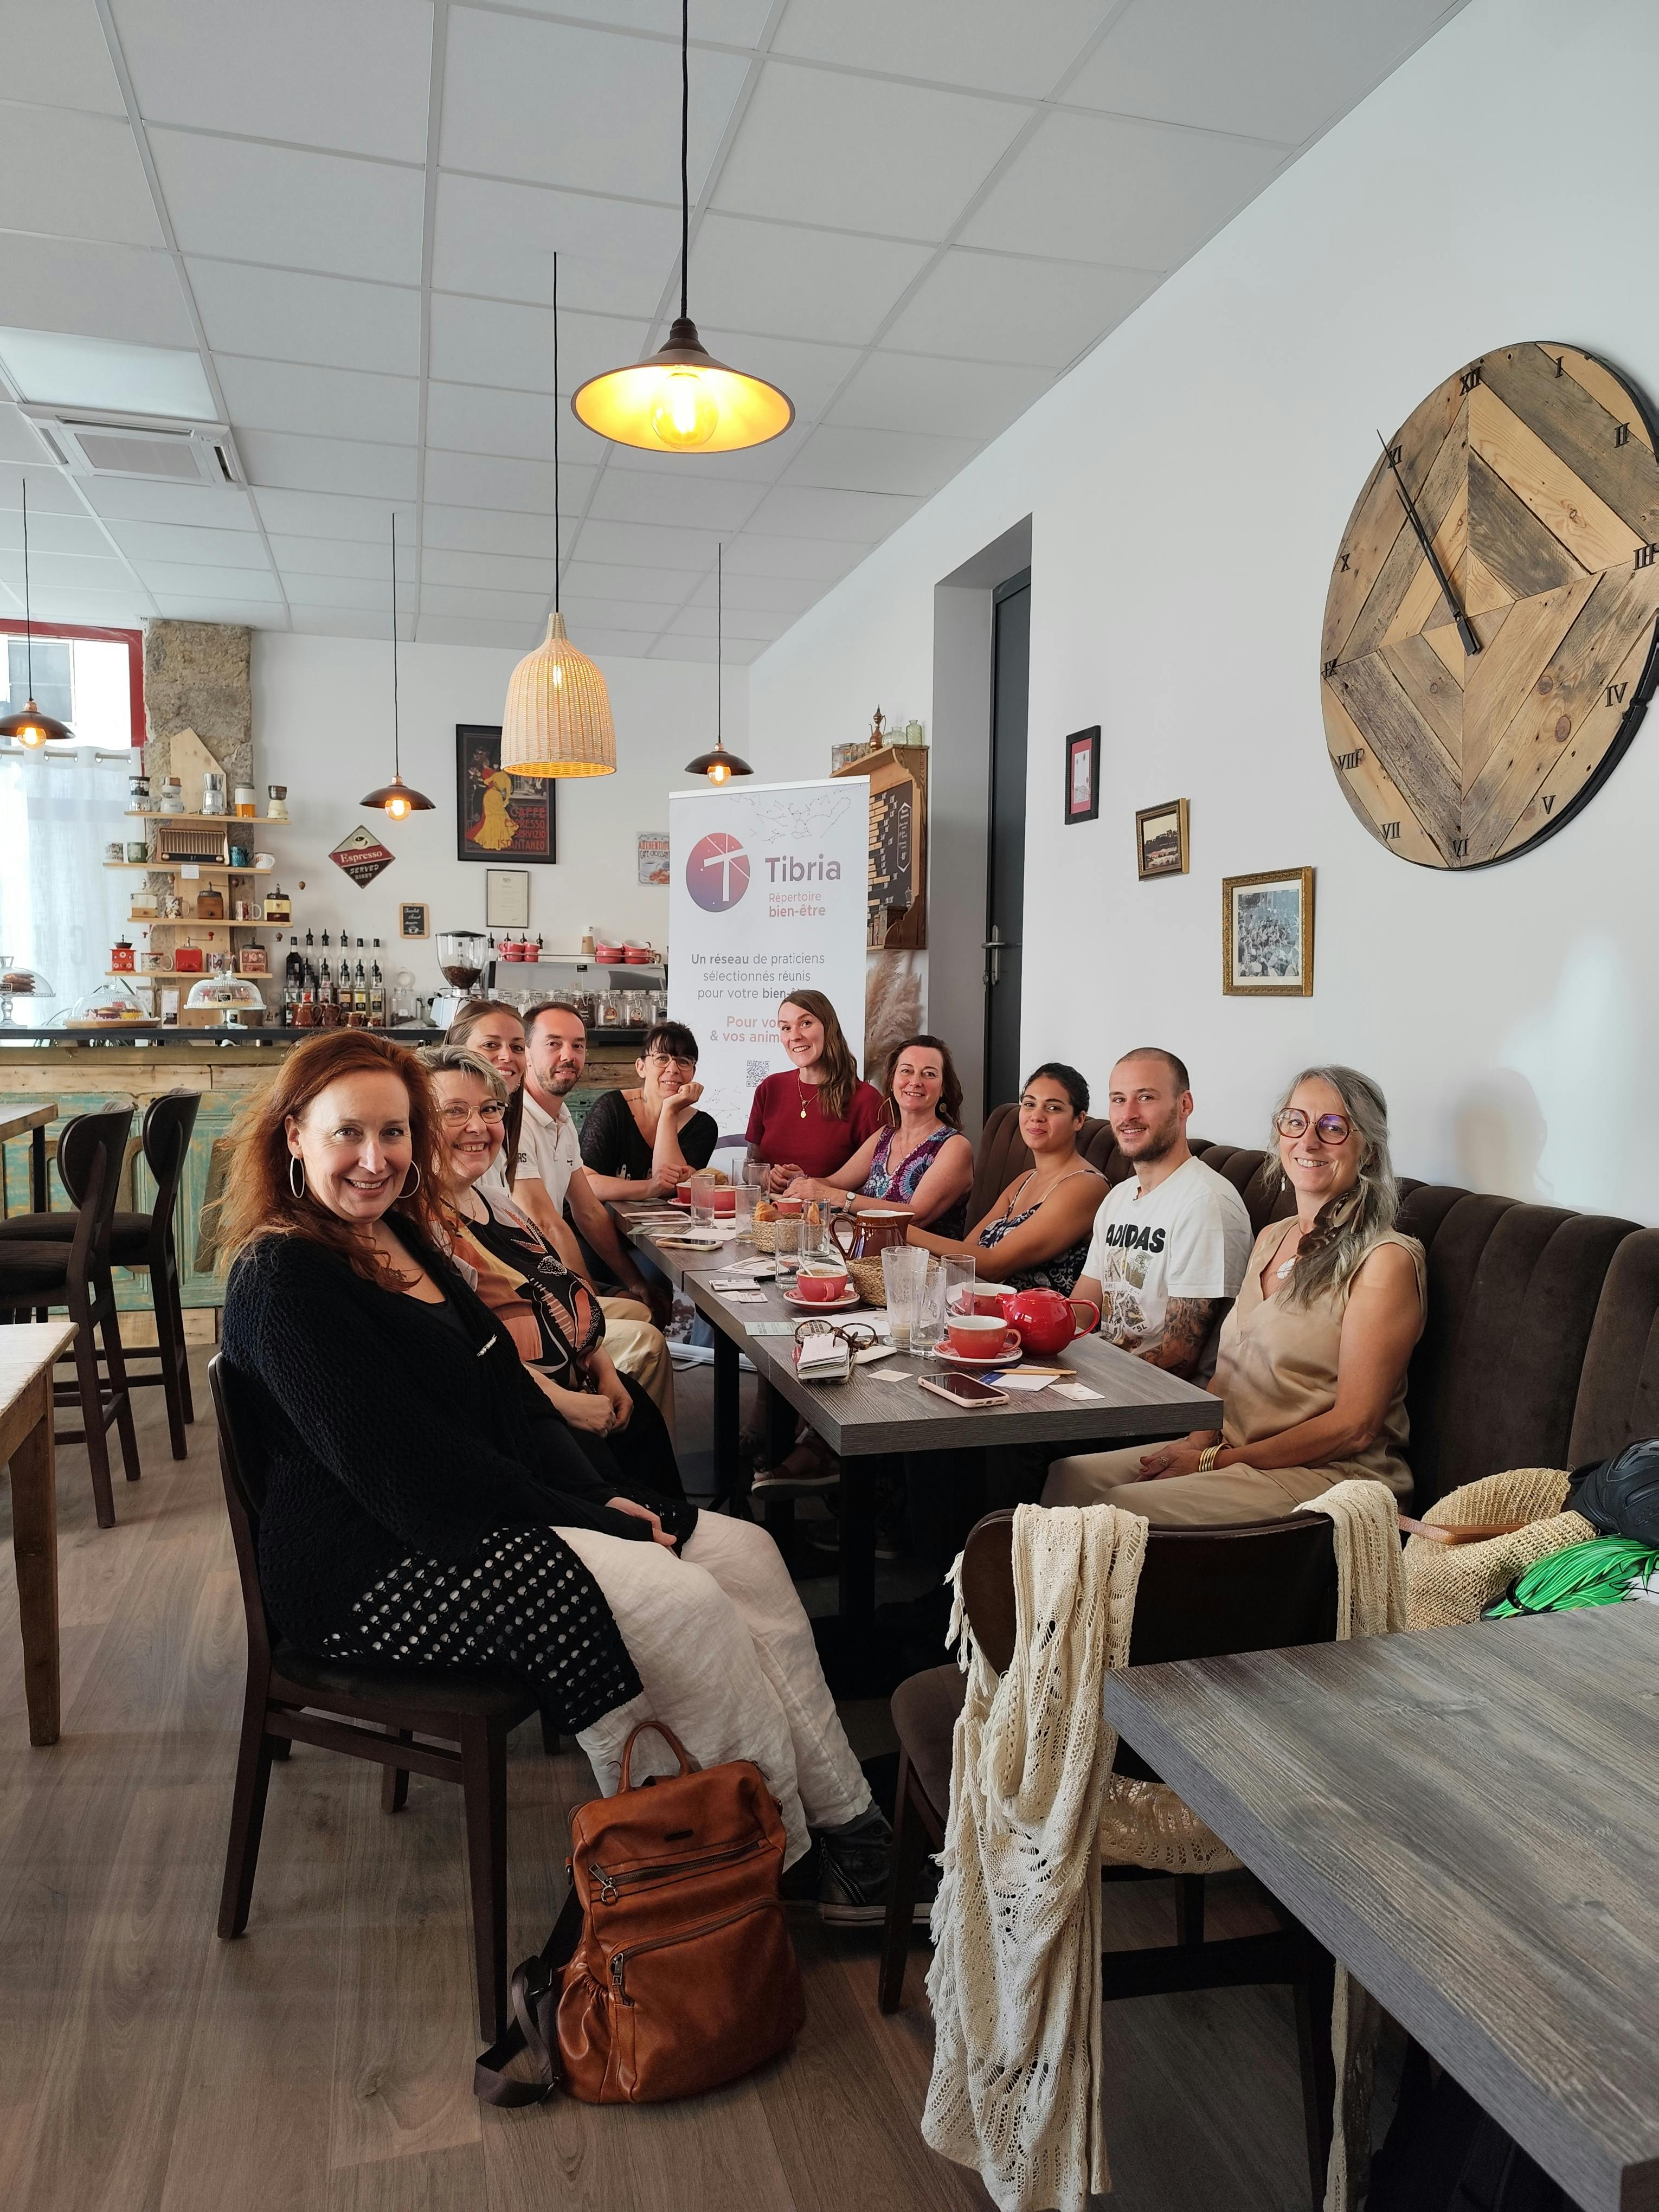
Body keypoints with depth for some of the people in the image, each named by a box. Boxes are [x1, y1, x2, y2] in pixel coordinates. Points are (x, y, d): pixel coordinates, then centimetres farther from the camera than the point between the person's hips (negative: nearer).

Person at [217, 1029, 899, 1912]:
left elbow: (505, 1386, 12)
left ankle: (848, 1823, -1)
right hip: (370, 1571, -9)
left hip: (484, 1515, 9)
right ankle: (791, 1862, -3)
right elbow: (405, 1474, -21)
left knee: (745, 1551, -5)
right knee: (684, 1602, -22)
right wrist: (595, 1529, -19)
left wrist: (602, 1499, -4)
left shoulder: (400, 1235, 12)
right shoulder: (281, 1278, -16)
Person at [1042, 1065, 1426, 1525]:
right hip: (1230, 1453, 7)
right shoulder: (1271, 1239, 14)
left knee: (1125, 1505, -24)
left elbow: (1354, 1427, -15)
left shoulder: (1385, 1259, -11)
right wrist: (1200, 1440, -4)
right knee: (1072, 1474, -11)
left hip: (1328, 1474, -7)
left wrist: (1214, 1462, -15)